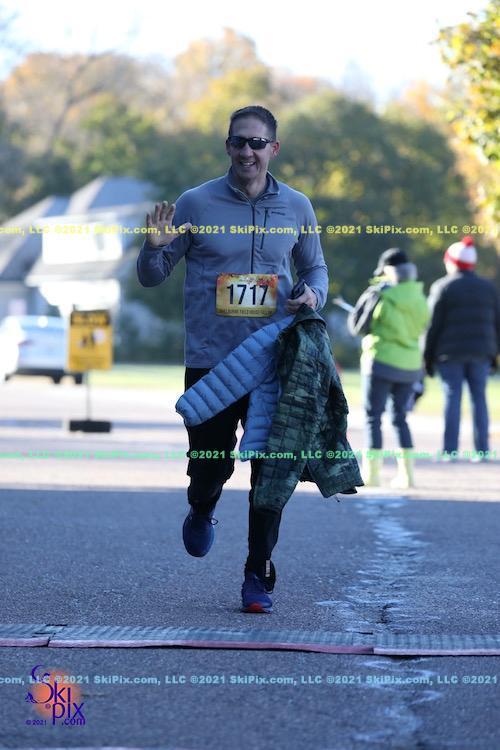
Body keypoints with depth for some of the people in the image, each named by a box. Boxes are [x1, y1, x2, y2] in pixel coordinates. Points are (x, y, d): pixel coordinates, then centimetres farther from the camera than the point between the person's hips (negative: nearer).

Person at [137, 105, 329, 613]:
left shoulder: (296, 208, 6)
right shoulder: (196, 204, 0)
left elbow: (315, 267, 19)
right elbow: (151, 276, 6)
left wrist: (313, 294, -4)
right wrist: (155, 247, -16)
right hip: (209, 361, -1)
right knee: (210, 463, 1)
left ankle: (258, 575, 10)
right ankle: (202, 509, 38)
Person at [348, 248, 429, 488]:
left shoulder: (381, 297, -13)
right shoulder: (419, 298, 1)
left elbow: (357, 326, -6)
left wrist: (368, 297, 6)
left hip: (382, 363, -5)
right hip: (410, 366, 5)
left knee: (373, 417, 2)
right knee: (400, 418, 16)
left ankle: (371, 473, -4)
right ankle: (407, 473, 11)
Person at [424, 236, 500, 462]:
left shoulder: (442, 288, -3)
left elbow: (433, 325, -5)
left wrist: (428, 356, 0)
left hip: (450, 353, -3)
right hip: (480, 352, 3)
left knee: (452, 399, -2)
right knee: (479, 398, 5)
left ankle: (450, 450, -5)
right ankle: (482, 449, 2)